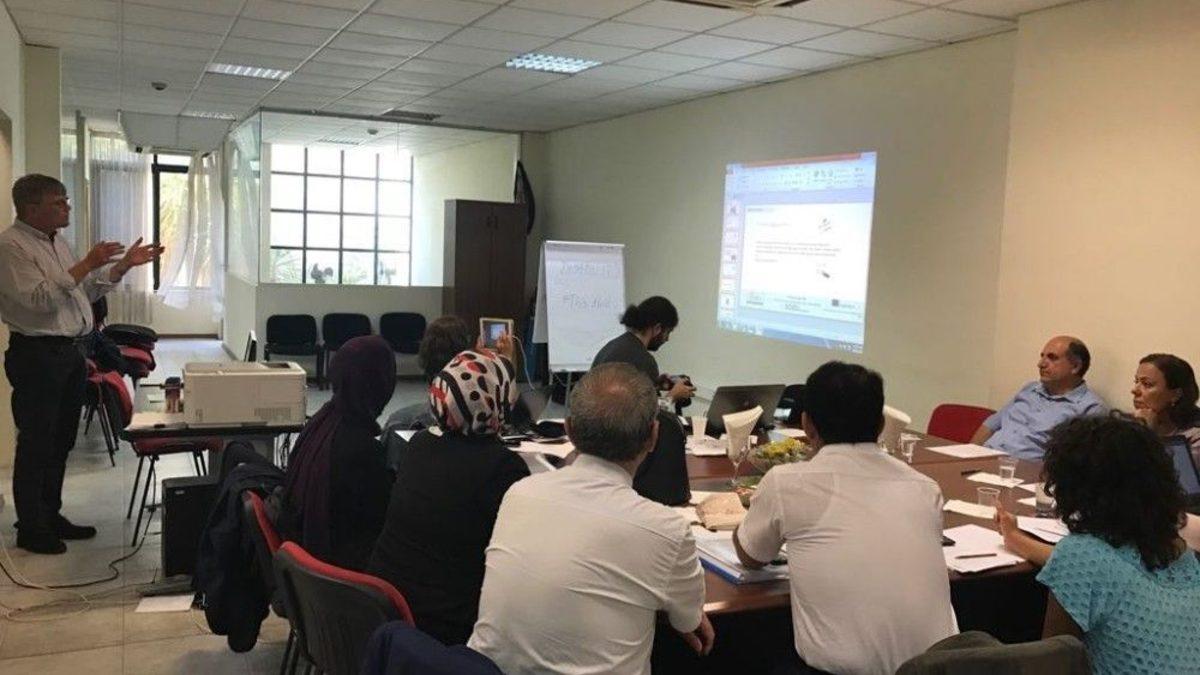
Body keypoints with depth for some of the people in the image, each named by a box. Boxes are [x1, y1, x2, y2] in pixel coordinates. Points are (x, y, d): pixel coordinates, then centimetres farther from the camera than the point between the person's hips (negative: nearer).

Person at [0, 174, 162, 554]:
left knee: (61, 442, 15)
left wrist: (124, 265, 11)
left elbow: (86, 291, 20)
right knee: (36, 444, 0)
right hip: (37, 355, -9)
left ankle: (51, 516, 27)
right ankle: (31, 529, 11)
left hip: (71, 352, 9)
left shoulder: (57, 242, 15)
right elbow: (41, 299, -22)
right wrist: (87, 264, -19)